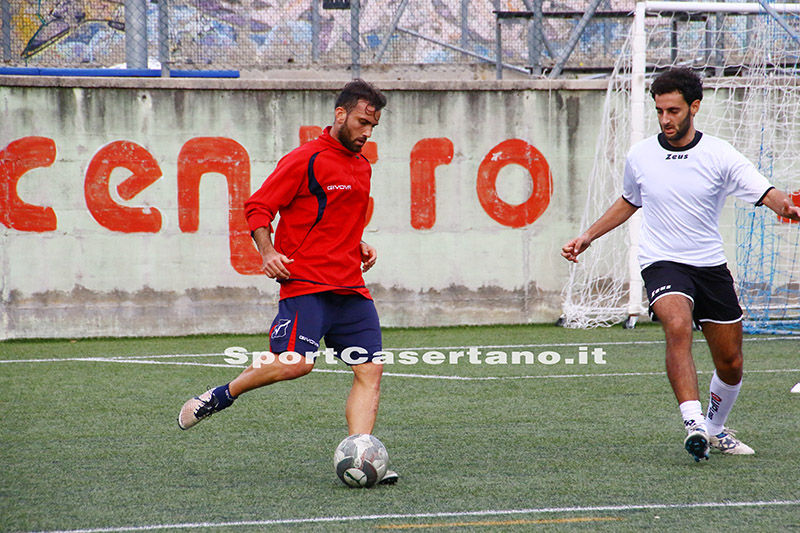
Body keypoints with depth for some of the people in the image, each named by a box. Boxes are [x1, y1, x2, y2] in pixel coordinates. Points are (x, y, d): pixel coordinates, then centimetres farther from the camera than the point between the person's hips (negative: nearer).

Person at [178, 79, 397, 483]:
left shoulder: (361, 166, 19)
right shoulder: (306, 159, -5)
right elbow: (257, 207, -5)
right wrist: (268, 253, -19)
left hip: (351, 289, 8)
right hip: (306, 283, -8)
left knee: (370, 371, -5)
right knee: (295, 363, -21)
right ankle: (221, 396, 1)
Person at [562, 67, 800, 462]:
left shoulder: (719, 155, -5)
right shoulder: (639, 156, 3)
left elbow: (766, 193, -14)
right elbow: (629, 201, 23)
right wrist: (588, 237, 21)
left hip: (711, 265, 1)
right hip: (662, 264, -1)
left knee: (731, 365, 8)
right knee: (678, 325, -33)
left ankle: (716, 429, 36)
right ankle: (693, 422, -44)